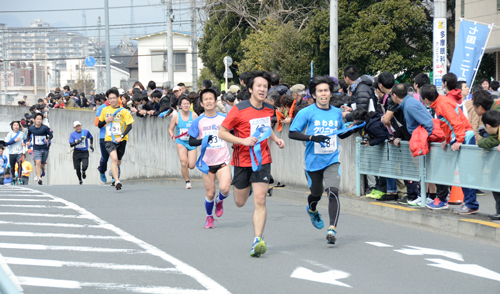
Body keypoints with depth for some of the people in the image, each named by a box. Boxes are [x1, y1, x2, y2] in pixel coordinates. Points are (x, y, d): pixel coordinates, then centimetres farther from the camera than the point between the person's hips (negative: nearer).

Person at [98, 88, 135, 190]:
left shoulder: (123, 111, -4)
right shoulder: (105, 110, 6)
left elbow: (129, 126, -9)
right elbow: (99, 125, 14)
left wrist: (121, 137, -21)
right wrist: (105, 121, -8)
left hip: (121, 140, 0)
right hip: (109, 139, 0)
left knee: (118, 161, 12)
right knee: (114, 158, -21)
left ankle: (115, 171, 47)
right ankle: (117, 181, -26)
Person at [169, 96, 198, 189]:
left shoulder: (194, 115, -3)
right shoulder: (176, 117, -3)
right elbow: (170, 129, 6)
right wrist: (172, 135, -14)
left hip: (192, 143, 1)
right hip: (181, 143, -1)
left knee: (191, 166, -6)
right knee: (184, 162, -19)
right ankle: (187, 181, 2)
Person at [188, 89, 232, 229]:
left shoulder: (224, 118, 1)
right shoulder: (198, 121, -1)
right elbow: (191, 141, -2)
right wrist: (203, 140, -18)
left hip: (223, 160, 0)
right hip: (207, 162, 0)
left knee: (224, 188, -20)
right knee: (210, 193, 2)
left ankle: (219, 201, 16)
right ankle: (209, 217, 29)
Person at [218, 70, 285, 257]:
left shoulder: (269, 110, 4)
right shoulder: (239, 110, -11)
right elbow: (222, 133, -9)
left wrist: (275, 139, 6)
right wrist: (243, 141, -22)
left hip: (263, 160, 2)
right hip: (242, 160, -2)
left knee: (260, 201, -12)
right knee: (240, 202, 11)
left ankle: (258, 240, -14)